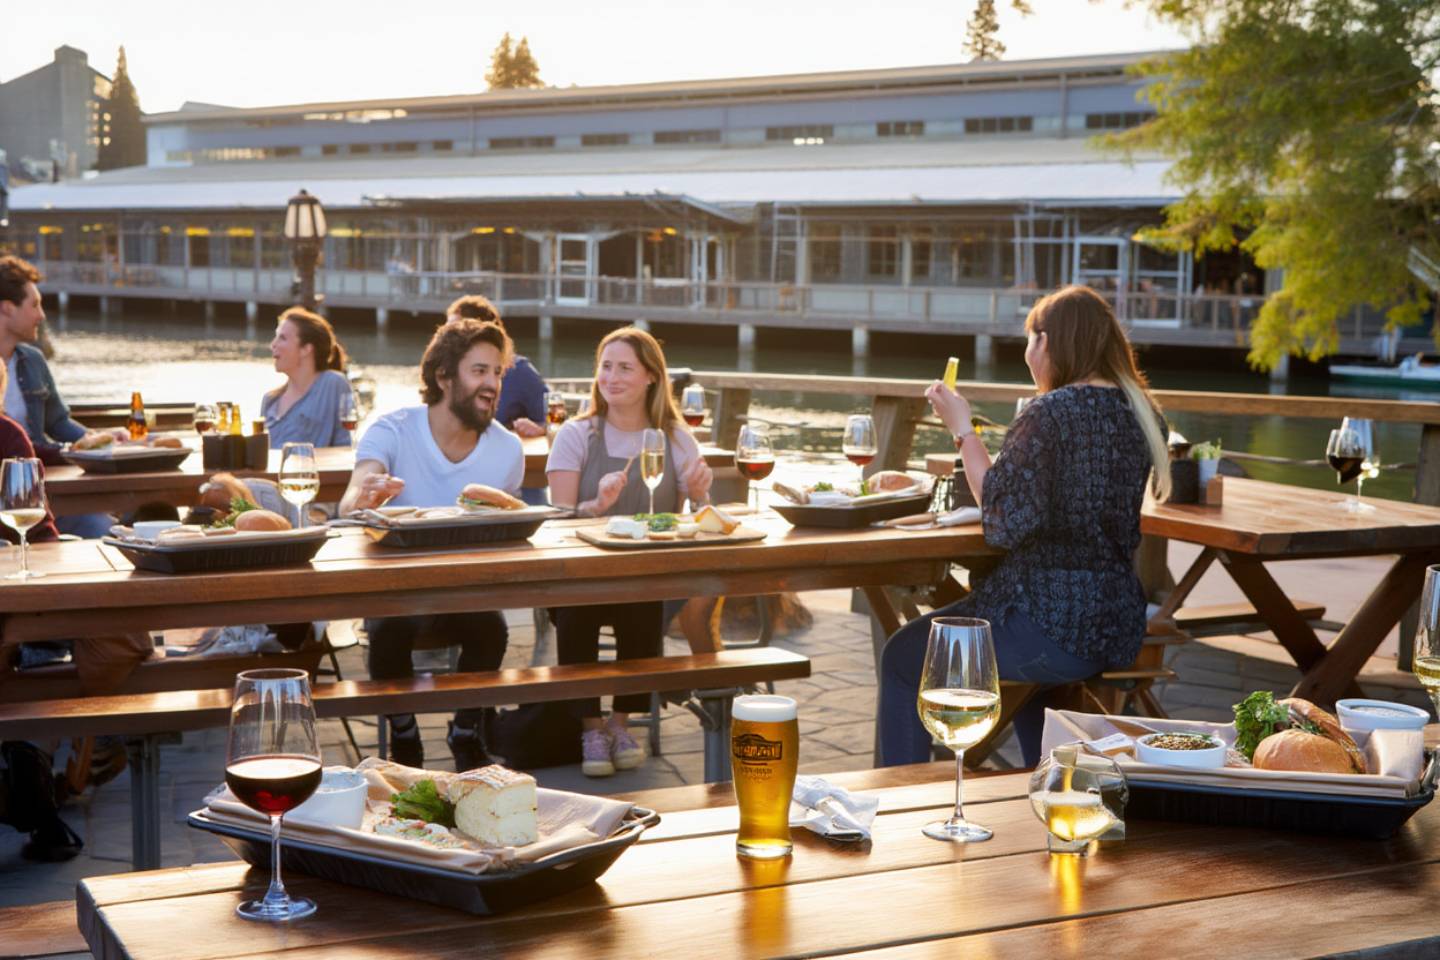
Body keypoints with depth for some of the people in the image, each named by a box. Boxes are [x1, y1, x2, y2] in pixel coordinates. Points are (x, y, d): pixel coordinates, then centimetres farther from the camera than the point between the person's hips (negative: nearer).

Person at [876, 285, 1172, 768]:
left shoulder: (1051, 412, -18)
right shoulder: (1141, 413, 7)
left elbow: (1004, 520, -17)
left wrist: (963, 430, -9)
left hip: (1053, 628, -8)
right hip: (1118, 629, 9)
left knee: (903, 657, 12)